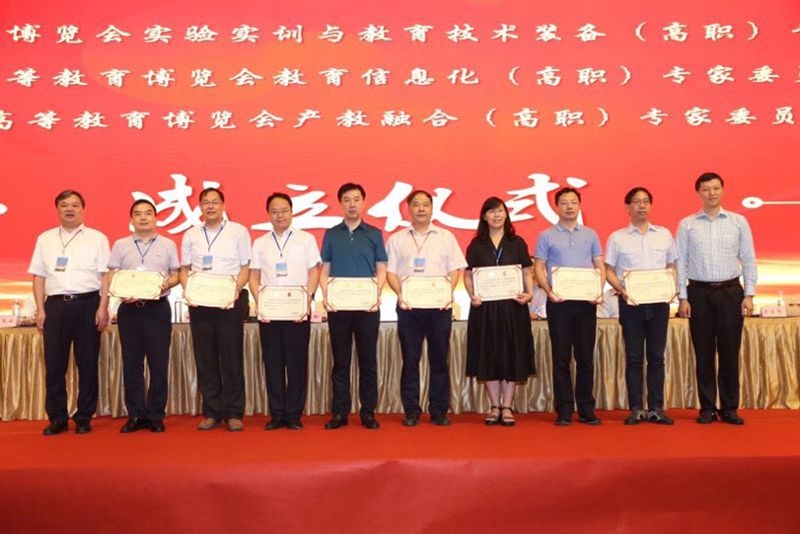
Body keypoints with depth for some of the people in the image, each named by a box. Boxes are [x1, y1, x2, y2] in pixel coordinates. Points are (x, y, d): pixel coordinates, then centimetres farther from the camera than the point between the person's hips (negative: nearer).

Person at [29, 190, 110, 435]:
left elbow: (105, 275, 1)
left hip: (87, 304, -2)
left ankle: (84, 417, 12)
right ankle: (57, 418, 13)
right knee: (54, 363, 3)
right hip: (55, 304, 2)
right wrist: (40, 310, 3)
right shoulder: (45, 239, 14)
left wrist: (103, 307, -7)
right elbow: (38, 276, 11)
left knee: (87, 362, 3)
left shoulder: (97, 238, 6)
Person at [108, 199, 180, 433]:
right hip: (129, 308, 1)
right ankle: (135, 415, 12)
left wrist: (166, 285, -12)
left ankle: (155, 415, 8)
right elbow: (112, 278, 8)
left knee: (158, 363, -1)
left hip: (158, 307, -1)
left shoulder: (168, 245, 10)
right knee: (131, 362, 3)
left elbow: (176, 275, 9)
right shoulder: (120, 245, 11)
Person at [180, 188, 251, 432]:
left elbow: (245, 267, 2)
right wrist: (188, 291, -6)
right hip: (199, 302, 3)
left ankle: (233, 413, 7)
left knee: (231, 356, -1)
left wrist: (235, 290, -15)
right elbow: (184, 269, 13)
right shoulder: (190, 235, 13)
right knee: (205, 357, 5)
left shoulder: (238, 231, 4)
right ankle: (211, 412, 15)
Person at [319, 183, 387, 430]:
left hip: (367, 306, -1)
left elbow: (381, 270, 5)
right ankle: (339, 412, 12)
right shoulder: (331, 234, 10)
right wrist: (325, 295, -9)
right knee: (340, 360, 5)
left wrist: (377, 294, -12)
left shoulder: (374, 234, 7)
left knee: (368, 359, 4)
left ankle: (368, 411, 12)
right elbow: (324, 270, 8)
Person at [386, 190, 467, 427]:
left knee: (439, 358, 3)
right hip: (408, 305, 0)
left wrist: (449, 292, -9)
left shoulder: (446, 237, 11)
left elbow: (455, 269, 7)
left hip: (439, 305, 0)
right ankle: (411, 411, 11)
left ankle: (439, 410, 12)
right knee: (410, 359, 3)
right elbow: (390, 271, 6)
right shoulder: (397, 239, 11)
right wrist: (399, 293, -10)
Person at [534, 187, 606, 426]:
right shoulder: (546, 236, 5)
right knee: (561, 357, 2)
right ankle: (564, 410, 9)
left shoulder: (590, 235, 11)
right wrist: (549, 291, -15)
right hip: (559, 301, -2)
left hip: (586, 301, 2)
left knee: (585, 356, 6)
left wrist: (600, 291, -6)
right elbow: (539, 268, 1)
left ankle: (586, 409, 15)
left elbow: (600, 266, 10)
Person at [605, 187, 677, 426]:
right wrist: (621, 290, -13)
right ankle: (636, 408, 9)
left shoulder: (664, 234, 10)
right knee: (634, 357, 2)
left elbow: (672, 266, 14)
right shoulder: (617, 238, 4)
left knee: (656, 356, 5)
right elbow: (609, 270, 4)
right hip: (630, 302, -2)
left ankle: (656, 408, 12)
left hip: (658, 301, 2)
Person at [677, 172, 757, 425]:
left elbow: (749, 259, 5)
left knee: (730, 352, 4)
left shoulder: (739, 222, 5)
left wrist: (749, 295, -1)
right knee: (704, 354, 5)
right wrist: (682, 297, -3)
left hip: (731, 292, 1)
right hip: (699, 292, 0)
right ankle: (707, 408, 14)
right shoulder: (687, 224, 3)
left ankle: (730, 408, 15)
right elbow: (680, 262, 2)